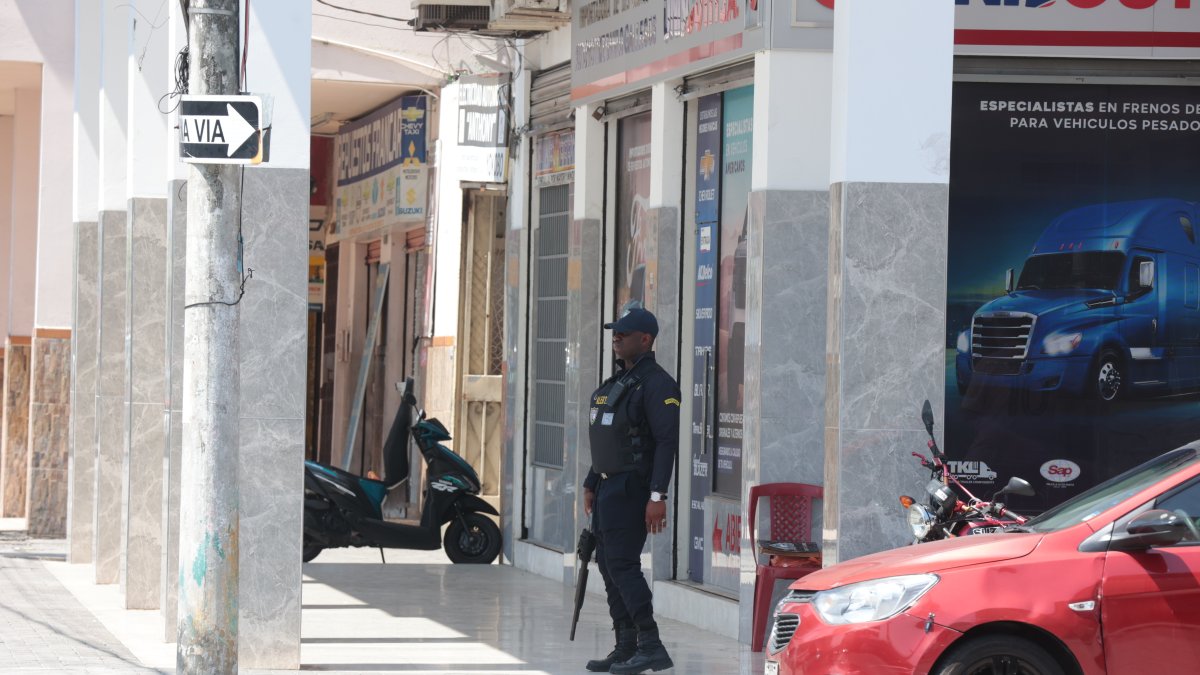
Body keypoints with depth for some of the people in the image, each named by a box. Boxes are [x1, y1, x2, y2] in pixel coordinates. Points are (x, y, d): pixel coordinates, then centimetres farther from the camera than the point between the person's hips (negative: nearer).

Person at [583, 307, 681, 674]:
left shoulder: (656, 384, -13)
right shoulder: (616, 383, 18)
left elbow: (667, 442, -20)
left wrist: (657, 496, -25)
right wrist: (591, 484, 22)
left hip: (632, 489, -10)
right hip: (608, 487, 10)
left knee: (622, 564, -15)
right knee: (609, 566, 9)